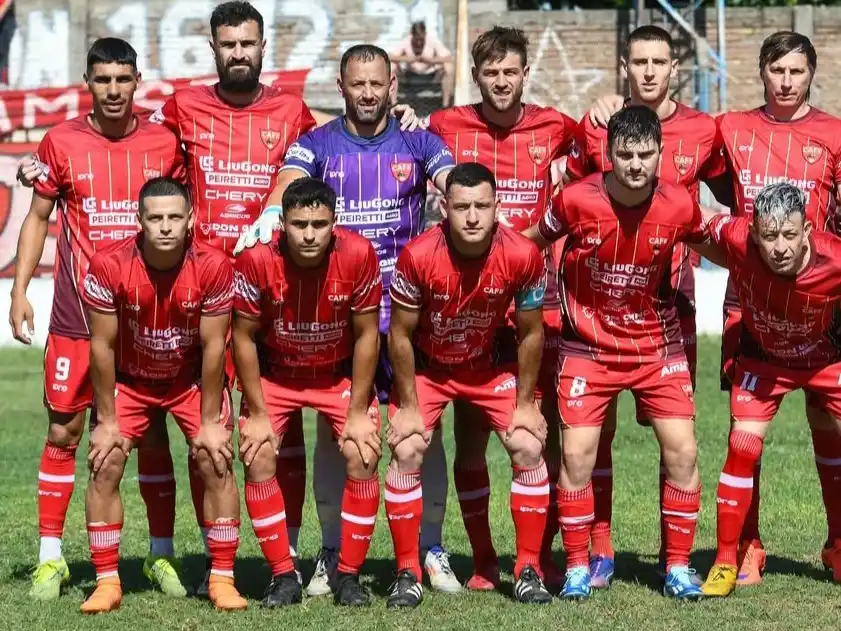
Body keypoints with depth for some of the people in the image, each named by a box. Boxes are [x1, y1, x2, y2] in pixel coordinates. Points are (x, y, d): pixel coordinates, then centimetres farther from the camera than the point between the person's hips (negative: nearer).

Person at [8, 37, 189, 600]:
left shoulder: (165, 144, 2)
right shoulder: (61, 142, 1)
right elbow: (38, 218, 8)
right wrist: (20, 289, 0)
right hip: (75, 316, 0)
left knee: (153, 433, 4)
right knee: (63, 432, 1)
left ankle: (162, 556, 13)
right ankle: (50, 558, 8)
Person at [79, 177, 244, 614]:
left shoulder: (213, 267, -25)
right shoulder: (109, 266, -26)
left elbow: (213, 348, -17)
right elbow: (102, 347, -16)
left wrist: (210, 422, -13)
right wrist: (107, 421, -12)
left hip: (192, 378, 0)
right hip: (128, 379, 0)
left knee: (216, 463, -11)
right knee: (105, 466, -10)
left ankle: (222, 579, 0)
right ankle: (107, 583, 0)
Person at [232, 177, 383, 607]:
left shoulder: (358, 255, -26)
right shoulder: (257, 260, -26)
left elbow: (366, 334, -13)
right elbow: (244, 337, -13)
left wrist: (358, 411, -12)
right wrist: (257, 414, -12)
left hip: (341, 374, 0)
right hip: (274, 375, 0)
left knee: (362, 455, -14)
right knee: (258, 457, -14)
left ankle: (349, 575, 1)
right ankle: (283, 576, -1)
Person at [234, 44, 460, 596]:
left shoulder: (418, 143, 6)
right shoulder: (317, 145, 5)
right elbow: (289, 180, -13)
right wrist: (271, 215, -35)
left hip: (407, 305, 0)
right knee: (334, 427, 3)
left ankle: (432, 551, 8)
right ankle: (333, 555, 12)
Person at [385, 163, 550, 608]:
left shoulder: (523, 255, -26)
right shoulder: (418, 256, -30)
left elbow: (531, 333, -10)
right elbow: (400, 335, -16)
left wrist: (525, 403, -6)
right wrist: (408, 406, -13)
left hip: (490, 366, 1)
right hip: (426, 367, -1)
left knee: (529, 448, -10)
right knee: (406, 452, -14)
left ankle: (529, 571, 4)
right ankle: (407, 574, -1)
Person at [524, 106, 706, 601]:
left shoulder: (679, 205, -14)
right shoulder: (577, 200, -18)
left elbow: (709, 242, 9)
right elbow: (532, 242, 1)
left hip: (657, 345, 1)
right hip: (589, 346, -1)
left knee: (682, 450, -6)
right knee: (577, 453, -8)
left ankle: (678, 569, 8)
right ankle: (578, 567, 8)